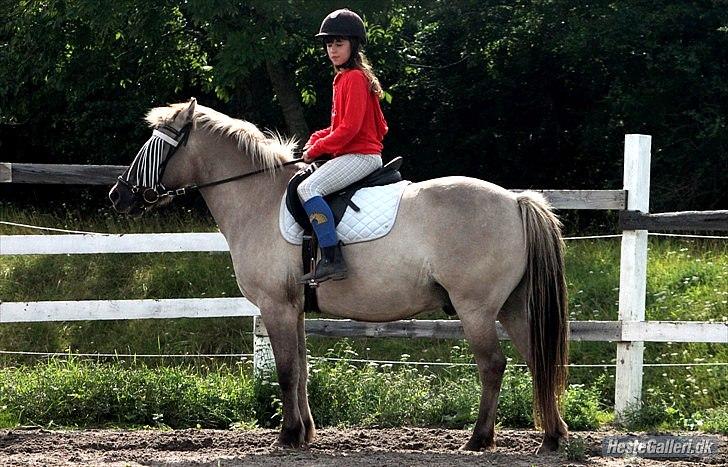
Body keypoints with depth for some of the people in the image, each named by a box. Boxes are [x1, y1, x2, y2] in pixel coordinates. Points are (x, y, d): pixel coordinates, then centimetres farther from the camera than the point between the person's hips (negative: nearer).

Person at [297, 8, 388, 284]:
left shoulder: (354, 78, -13)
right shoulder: (343, 78, 18)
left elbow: (349, 127, -20)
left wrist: (316, 149, -11)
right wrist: (317, 140, 9)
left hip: (361, 155, -11)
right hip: (353, 154, 11)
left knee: (307, 188, -26)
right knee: (308, 186, 22)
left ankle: (332, 260, -32)